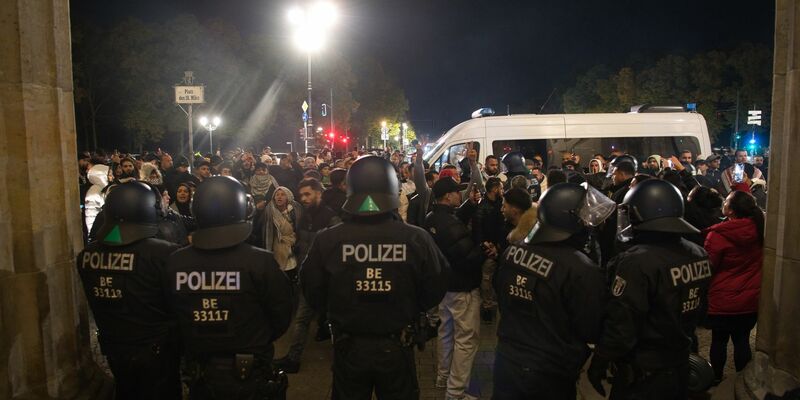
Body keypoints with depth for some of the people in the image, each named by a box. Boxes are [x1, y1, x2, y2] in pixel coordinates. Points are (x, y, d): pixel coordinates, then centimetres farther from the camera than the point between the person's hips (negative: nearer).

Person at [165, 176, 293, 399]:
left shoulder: (174, 263, -12)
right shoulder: (260, 262, -22)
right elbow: (281, 316, -11)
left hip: (199, 375, 3)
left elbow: (173, 317, 2)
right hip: (250, 375, -3)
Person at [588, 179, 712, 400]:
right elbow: (697, 309, 12)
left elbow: (620, 325, -25)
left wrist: (599, 362, -12)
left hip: (643, 374, -7)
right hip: (680, 367, 7)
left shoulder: (637, 261, -28)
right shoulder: (700, 255, -2)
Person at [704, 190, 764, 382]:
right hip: (750, 300, 4)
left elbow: (707, 267, -11)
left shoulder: (717, 235, -21)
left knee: (719, 340, 13)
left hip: (723, 301, -4)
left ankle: (716, 376, 29)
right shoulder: (759, 230, -8)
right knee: (742, 339, 16)